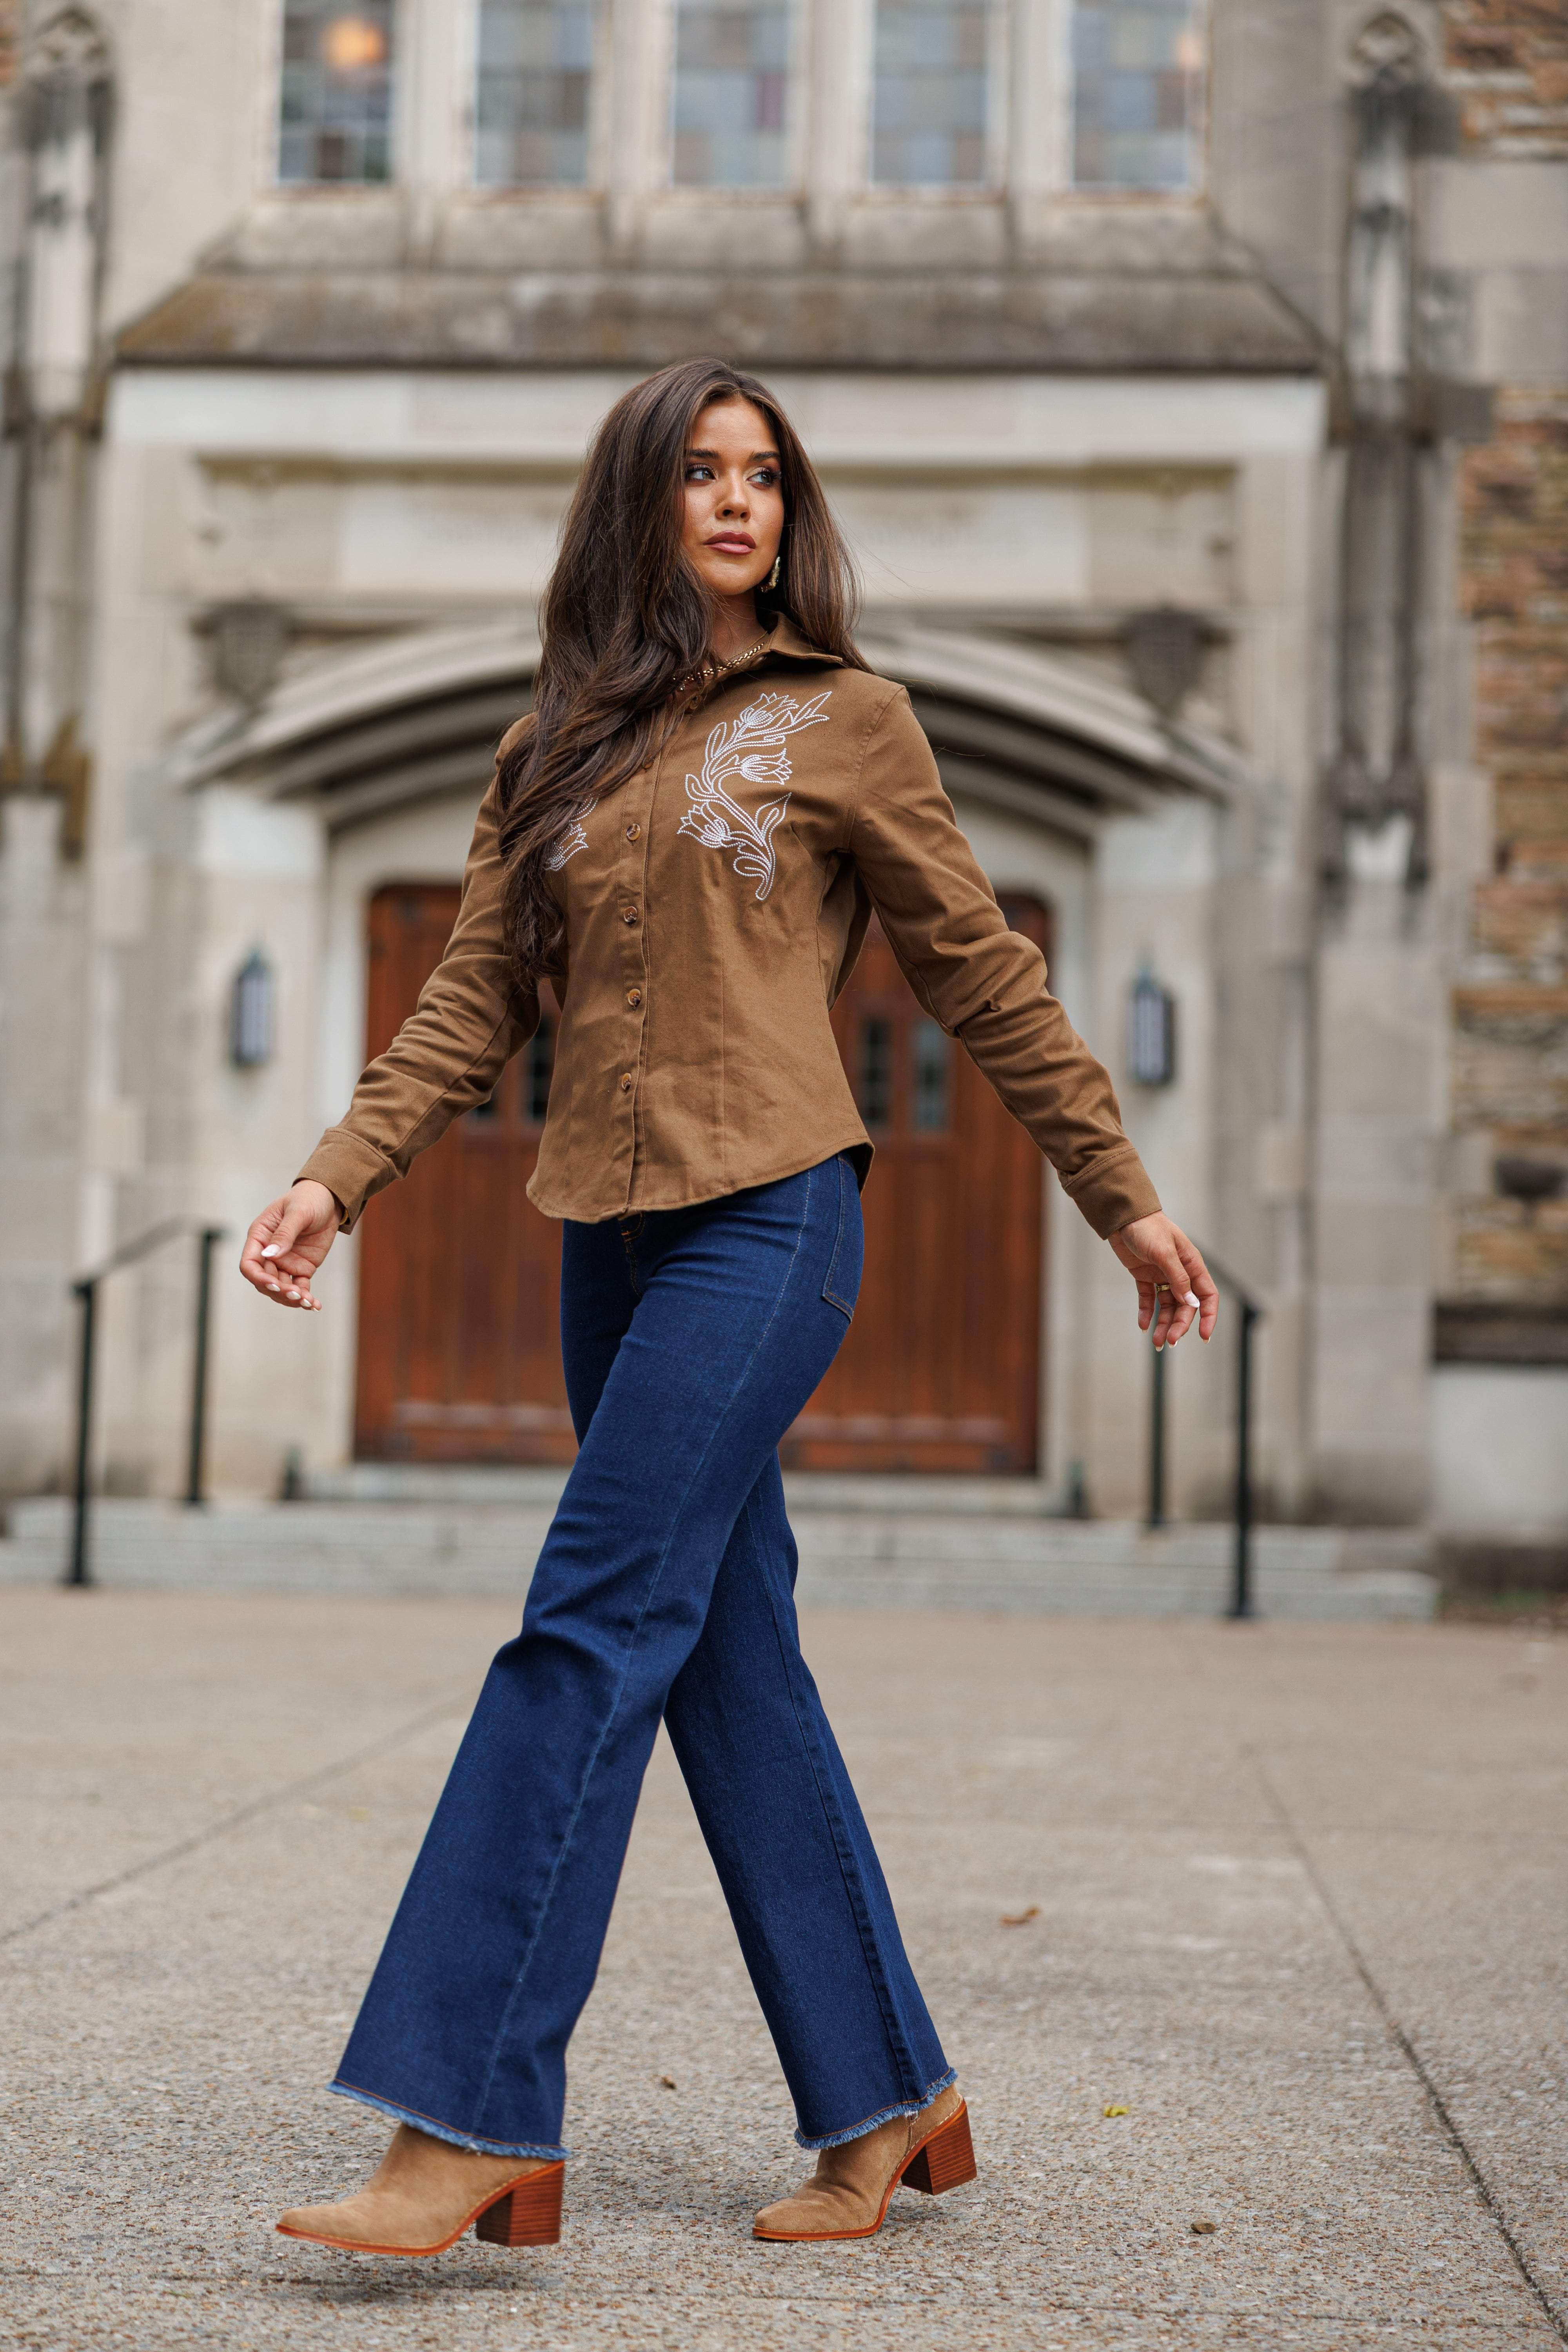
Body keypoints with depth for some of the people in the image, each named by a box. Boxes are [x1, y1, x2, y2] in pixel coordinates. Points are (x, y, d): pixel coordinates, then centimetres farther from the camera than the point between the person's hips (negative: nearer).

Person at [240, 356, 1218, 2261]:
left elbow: (984, 981, 7)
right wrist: (337, 1177, -3)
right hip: (613, 1230, 6)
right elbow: (470, 1005, 11)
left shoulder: (843, 721, 4)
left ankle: (476, 2124, -13)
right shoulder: (555, 750, 16)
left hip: (767, 1217, -6)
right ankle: (888, 2103, 15)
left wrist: (1125, 1203, 9)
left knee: (592, 1630, -13)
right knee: (729, 1662, 6)